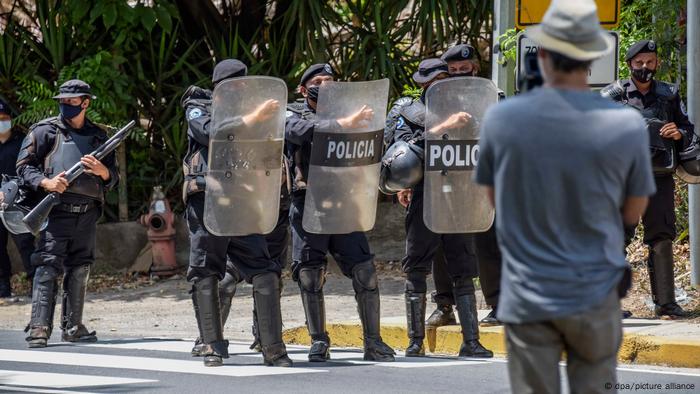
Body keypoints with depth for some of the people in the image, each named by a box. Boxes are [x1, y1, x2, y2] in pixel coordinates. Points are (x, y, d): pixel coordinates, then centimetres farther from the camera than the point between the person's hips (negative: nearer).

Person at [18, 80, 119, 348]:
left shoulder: (99, 136, 15)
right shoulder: (45, 131, 4)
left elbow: (113, 179, 16)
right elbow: (24, 166, 1)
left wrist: (102, 170, -7)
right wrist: (46, 182, -17)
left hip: (87, 213, 5)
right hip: (57, 209, -5)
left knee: (79, 269, 8)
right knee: (48, 266, -13)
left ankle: (72, 327, 16)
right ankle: (39, 328, -19)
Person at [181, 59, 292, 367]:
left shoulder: (243, 111, 19)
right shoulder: (198, 108, 5)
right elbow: (213, 133, -18)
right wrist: (252, 118, -26)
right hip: (207, 200, -4)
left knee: (264, 272, -6)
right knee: (206, 275, -1)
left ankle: (273, 350, -6)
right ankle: (212, 347, 6)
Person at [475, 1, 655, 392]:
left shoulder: (501, 119, -9)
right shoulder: (627, 125, -11)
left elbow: (496, 199, 5)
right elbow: (633, 213, 1)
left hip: (526, 297, 0)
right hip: (594, 295, 0)